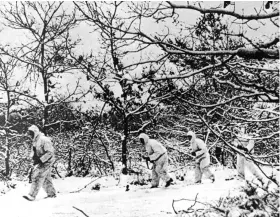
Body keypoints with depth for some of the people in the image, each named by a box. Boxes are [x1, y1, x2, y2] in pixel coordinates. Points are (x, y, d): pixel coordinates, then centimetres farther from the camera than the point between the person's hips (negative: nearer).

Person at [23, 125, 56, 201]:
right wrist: (35, 159, 1)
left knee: (37, 177, -13)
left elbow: (50, 152, -21)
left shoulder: (44, 139, -18)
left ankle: (32, 196, -13)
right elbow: (34, 153, 22)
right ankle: (51, 193, 26)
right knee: (46, 179, 15)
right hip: (40, 162, 9)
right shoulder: (35, 141, 12)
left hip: (46, 162, -9)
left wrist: (40, 160, -24)